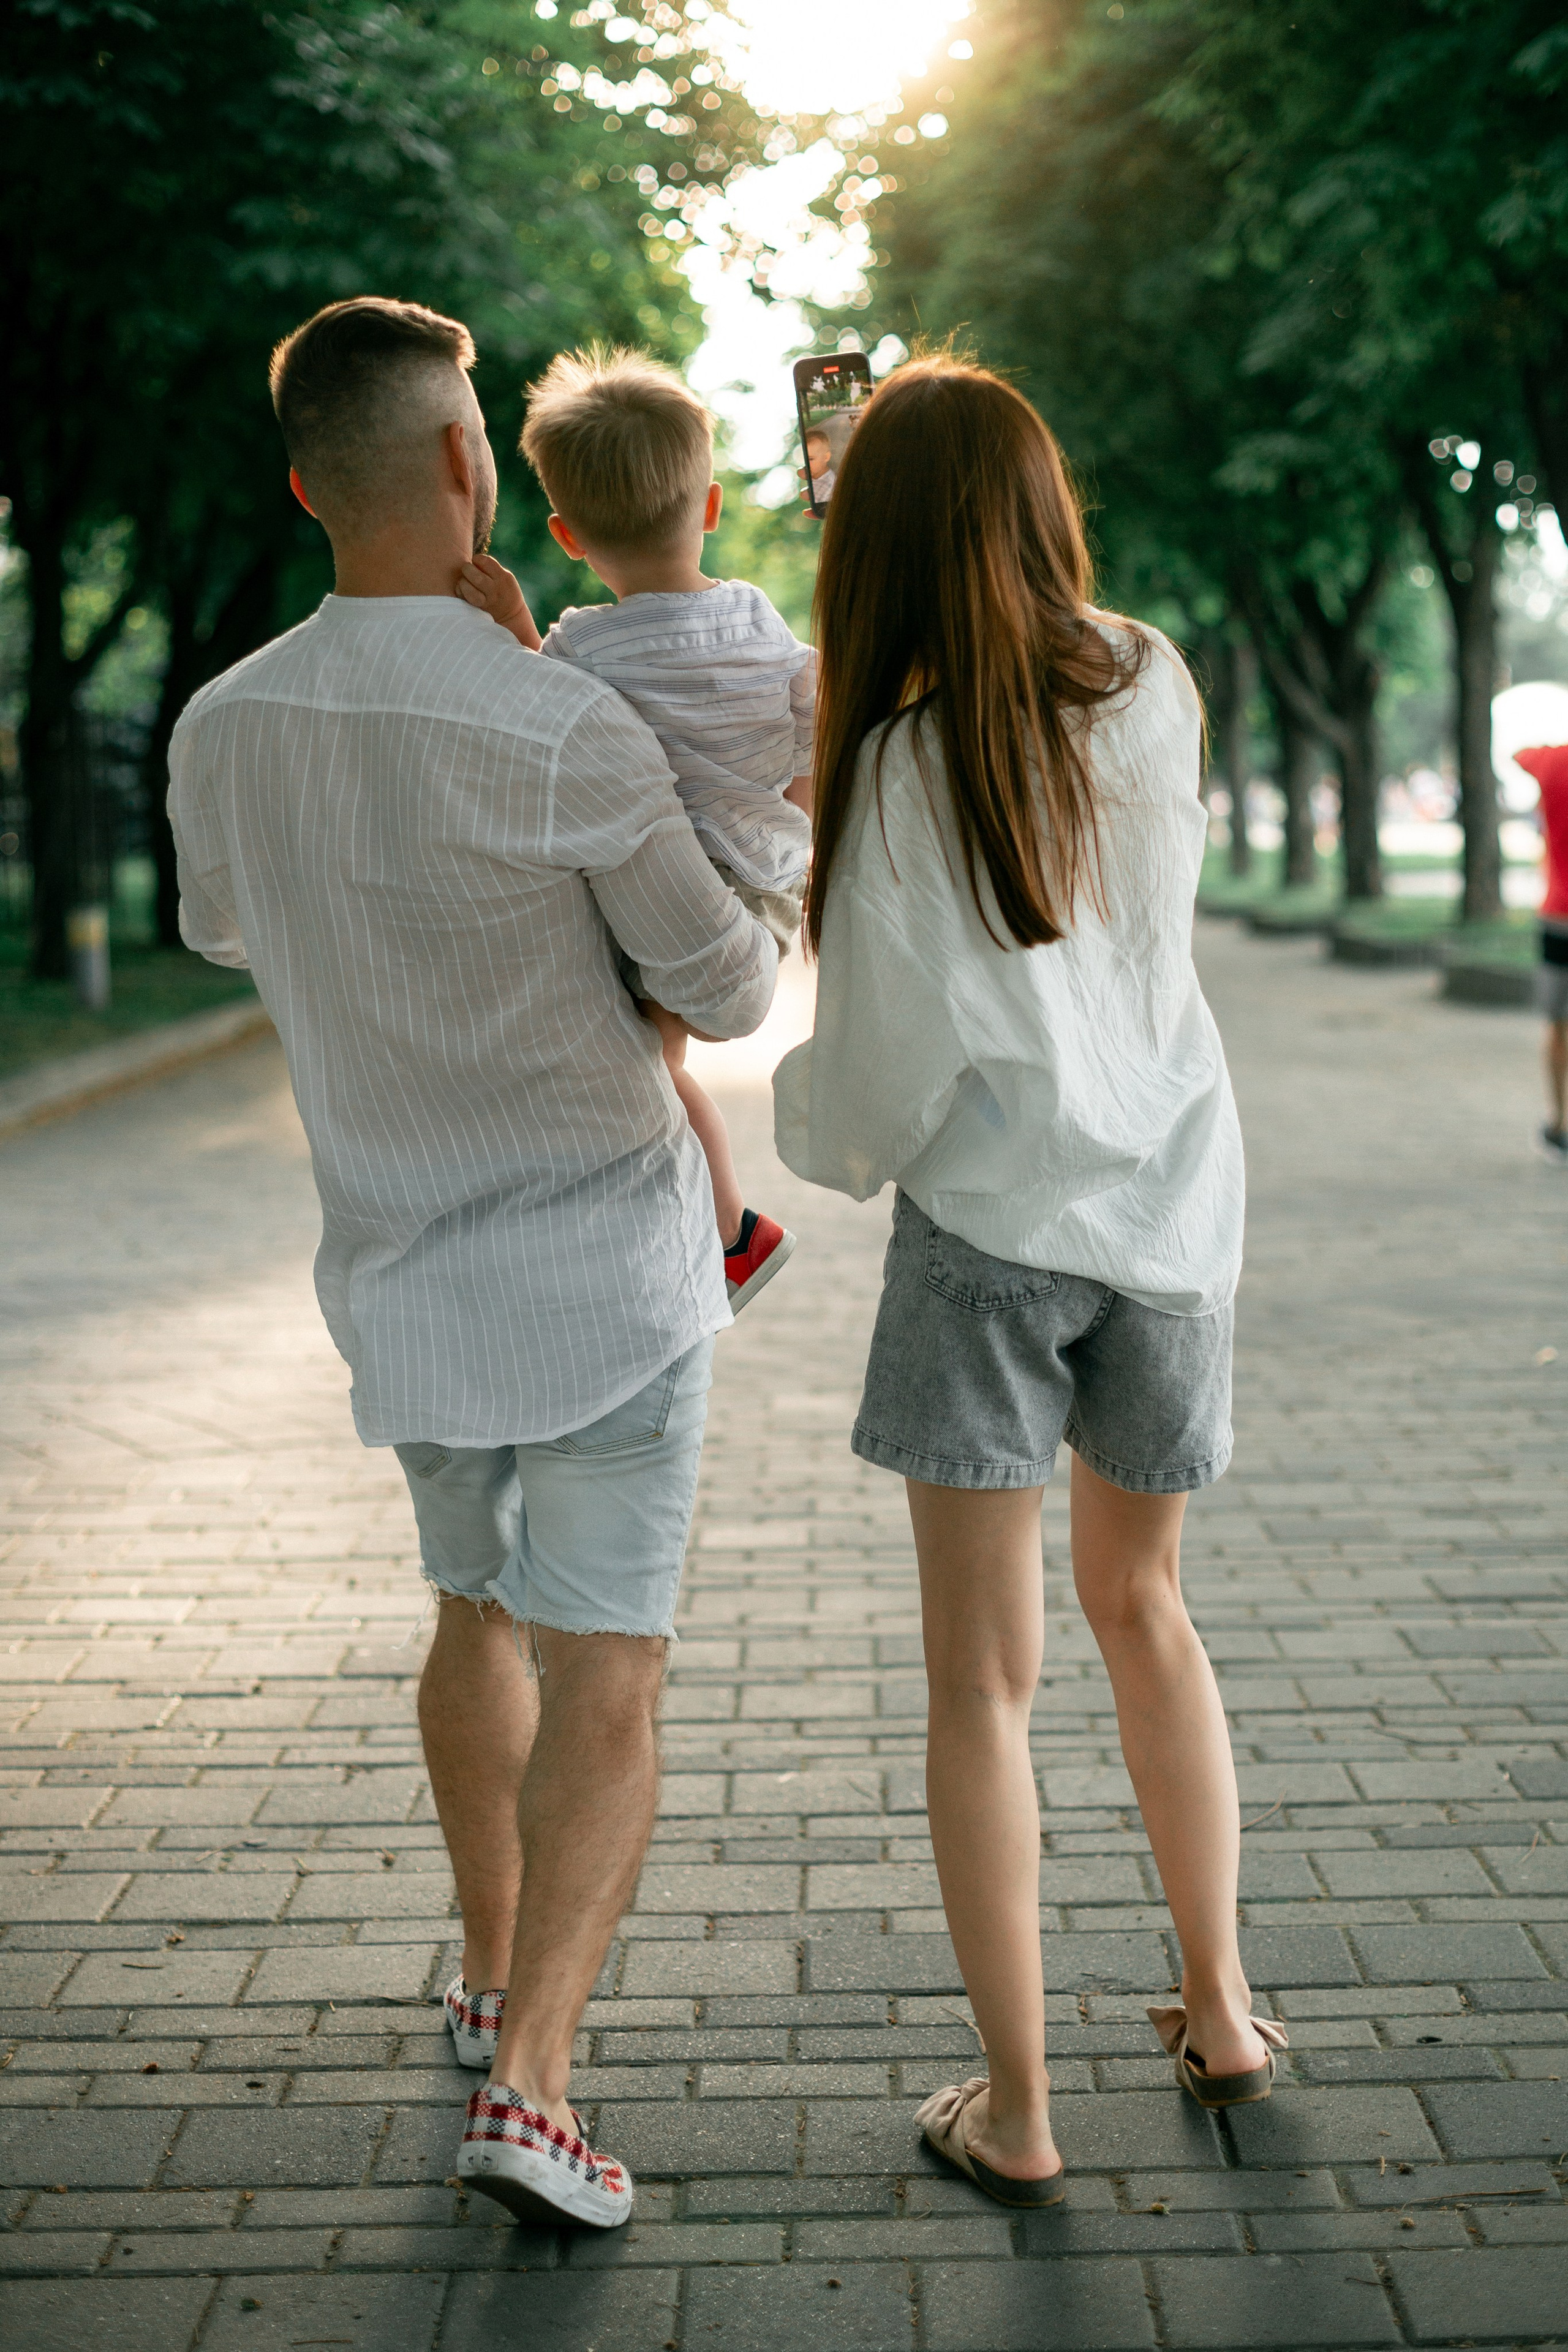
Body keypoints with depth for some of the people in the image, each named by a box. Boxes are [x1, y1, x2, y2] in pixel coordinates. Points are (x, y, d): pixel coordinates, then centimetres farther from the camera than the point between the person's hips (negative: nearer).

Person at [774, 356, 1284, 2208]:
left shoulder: (904, 767, -15)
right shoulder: (1157, 692, -2)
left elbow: (878, 1083, -13)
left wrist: (811, 1121, 11)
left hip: (991, 1234, -5)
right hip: (1175, 1219, 5)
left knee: (983, 1676, 5)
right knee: (1140, 1602, 23)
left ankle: (1016, 2111, 13)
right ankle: (1218, 2010, 31)